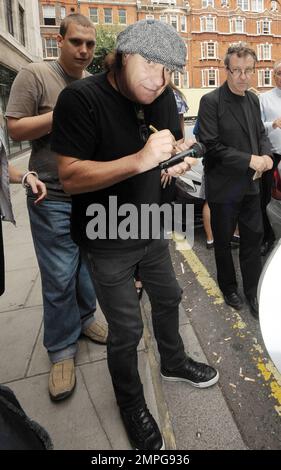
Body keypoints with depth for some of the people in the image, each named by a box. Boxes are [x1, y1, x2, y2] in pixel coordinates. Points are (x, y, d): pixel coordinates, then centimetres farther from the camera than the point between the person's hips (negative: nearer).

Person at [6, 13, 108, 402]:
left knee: (89, 266, 16)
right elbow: (14, 129, -9)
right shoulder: (35, 75, -3)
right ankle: (61, 351, 18)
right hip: (53, 198, -5)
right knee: (60, 278, -1)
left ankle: (84, 318, 38)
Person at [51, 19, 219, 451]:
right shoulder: (81, 98, -19)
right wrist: (141, 160, -35)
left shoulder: (162, 95, -1)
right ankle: (130, 402, 36)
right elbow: (70, 177, -25)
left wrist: (179, 157, -15)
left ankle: (174, 362, 53)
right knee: (126, 329, 6)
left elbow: (176, 141, 10)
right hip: (107, 241, -6)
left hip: (150, 229, 7)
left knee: (167, 298, 23)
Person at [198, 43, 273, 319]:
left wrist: (266, 155, -4)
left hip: (250, 183, 6)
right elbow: (211, 146, -18)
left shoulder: (253, 100, 9)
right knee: (223, 241, 11)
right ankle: (229, 288, 33)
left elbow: (261, 134, 18)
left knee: (253, 237, 10)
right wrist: (249, 160, -18)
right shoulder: (211, 101, -11)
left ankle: (253, 292, 26)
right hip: (224, 186, -5)